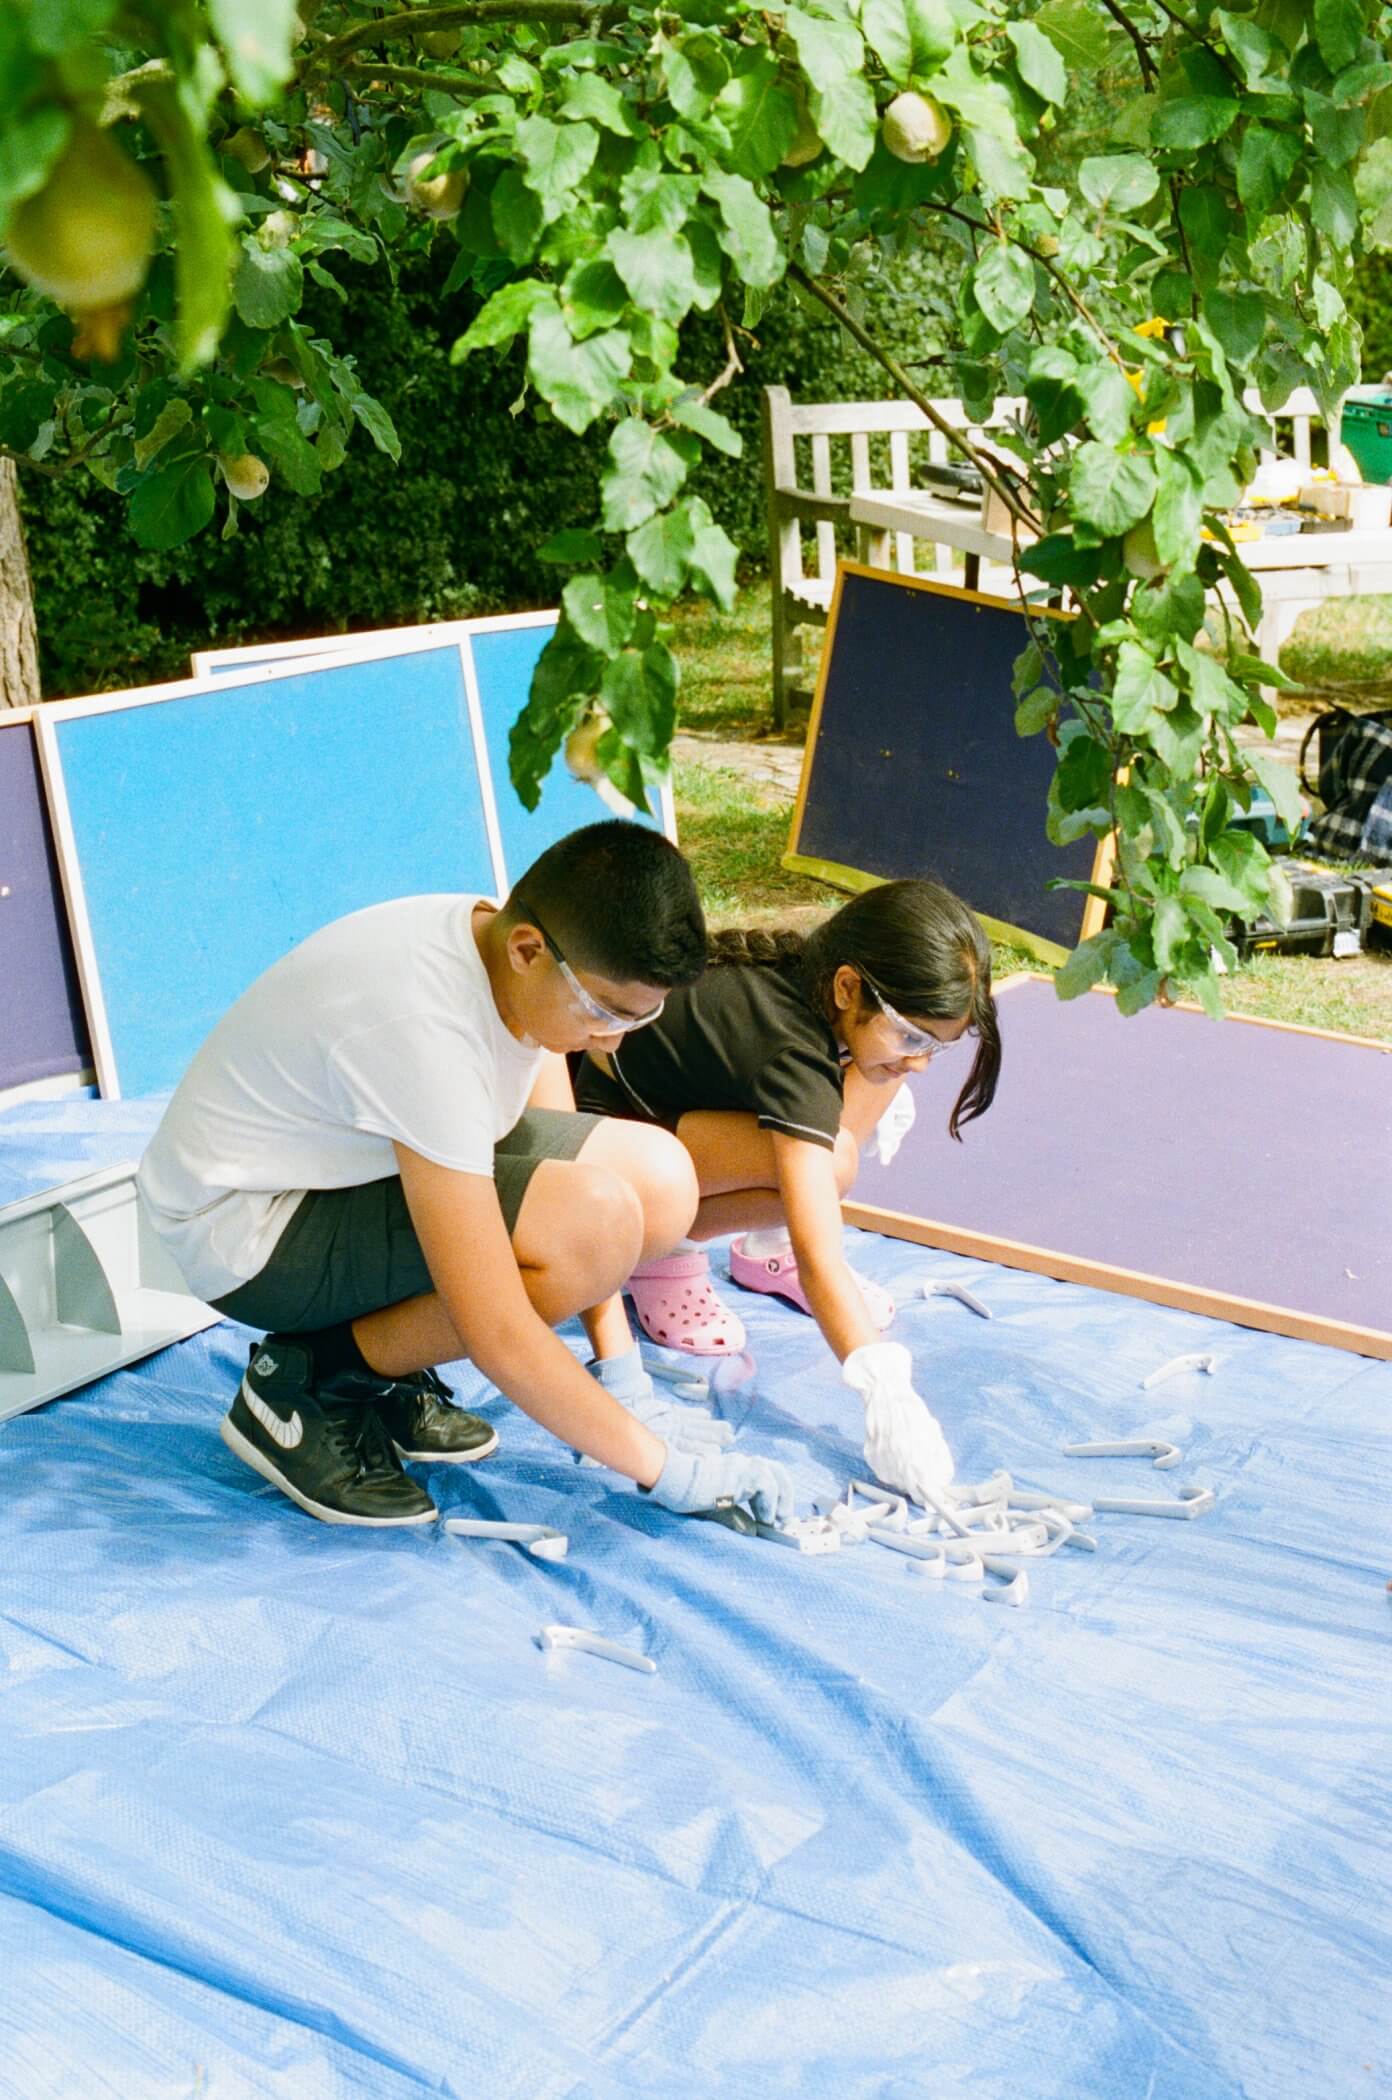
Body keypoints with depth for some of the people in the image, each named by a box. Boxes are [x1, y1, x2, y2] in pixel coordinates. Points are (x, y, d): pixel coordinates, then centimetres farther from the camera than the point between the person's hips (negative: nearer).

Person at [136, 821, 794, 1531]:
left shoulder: (523, 961, -9)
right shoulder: (425, 1027, -34)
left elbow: (557, 1152, 1)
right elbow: (498, 1334, -32)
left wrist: (622, 1383, -3)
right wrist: (663, 1467, -23)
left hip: (349, 1165, 9)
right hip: (242, 1226, -9)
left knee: (661, 1180, -6)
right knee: (600, 1219, -29)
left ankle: (387, 1375, 6)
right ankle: (305, 1382, -9)